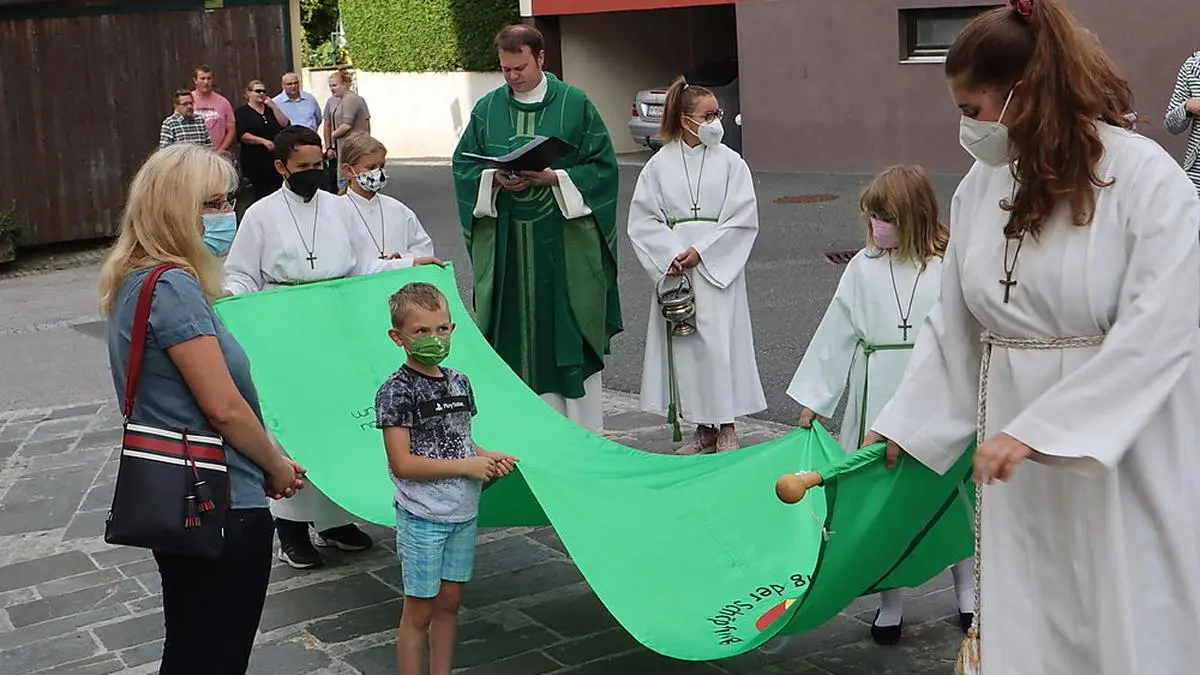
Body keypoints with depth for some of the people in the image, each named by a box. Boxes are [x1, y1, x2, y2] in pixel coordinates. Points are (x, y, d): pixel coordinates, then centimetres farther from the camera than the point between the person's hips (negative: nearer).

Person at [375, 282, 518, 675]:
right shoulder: (397, 391, -15)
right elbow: (402, 463, -20)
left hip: (463, 512, 6)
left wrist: (488, 457, -3)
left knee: (449, 601, 15)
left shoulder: (459, 382, 6)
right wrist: (466, 467, -18)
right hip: (422, 518, -6)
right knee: (419, 609, 3)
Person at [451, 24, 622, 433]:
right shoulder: (487, 109, 8)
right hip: (506, 241, 3)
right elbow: (463, 165, 10)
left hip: (564, 240, -2)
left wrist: (554, 177, -14)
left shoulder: (575, 104, 0)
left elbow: (602, 165, -1)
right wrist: (494, 179, -10)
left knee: (568, 332, 1)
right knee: (515, 333, 4)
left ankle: (582, 434, 10)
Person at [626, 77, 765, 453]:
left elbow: (743, 221, -5)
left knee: (721, 342, -4)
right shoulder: (660, 164, 3)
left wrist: (700, 252, -12)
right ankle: (703, 428, 17)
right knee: (684, 346, 4)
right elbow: (643, 220, 2)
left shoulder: (730, 163, 0)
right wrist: (671, 255, -11)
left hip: (719, 267, -2)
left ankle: (726, 428, 8)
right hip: (673, 266, 2)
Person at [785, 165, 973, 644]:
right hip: (877, 399, 2)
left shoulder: (948, 268, -7)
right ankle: (890, 602, 22)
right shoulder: (864, 268, 0)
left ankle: (968, 595, 29)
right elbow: (836, 335, 3)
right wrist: (813, 400, 5)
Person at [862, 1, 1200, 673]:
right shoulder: (982, 185, 4)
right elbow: (956, 323, 11)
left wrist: (1032, 431, -24)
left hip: (1123, 449, -5)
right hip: (1017, 452, 5)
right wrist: (904, 421, 7)